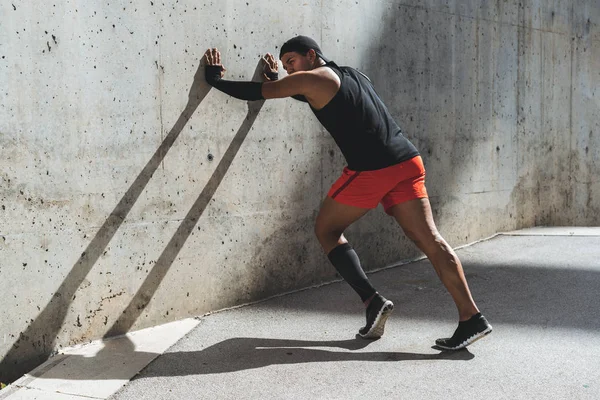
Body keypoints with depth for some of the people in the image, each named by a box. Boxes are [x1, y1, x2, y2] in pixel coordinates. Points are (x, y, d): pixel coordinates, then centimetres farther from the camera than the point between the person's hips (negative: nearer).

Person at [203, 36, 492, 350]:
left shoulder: (311, 78, 2)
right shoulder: (353, 75, 25)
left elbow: (256, 92, 5)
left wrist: (214, 78, 20)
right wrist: (279, 81, 45)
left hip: (370, 171, -7)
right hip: (407, 162, 7)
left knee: (326, 230, 12)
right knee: (430, 240, 3)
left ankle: (372, 300, 2)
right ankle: (471, 318, -3)